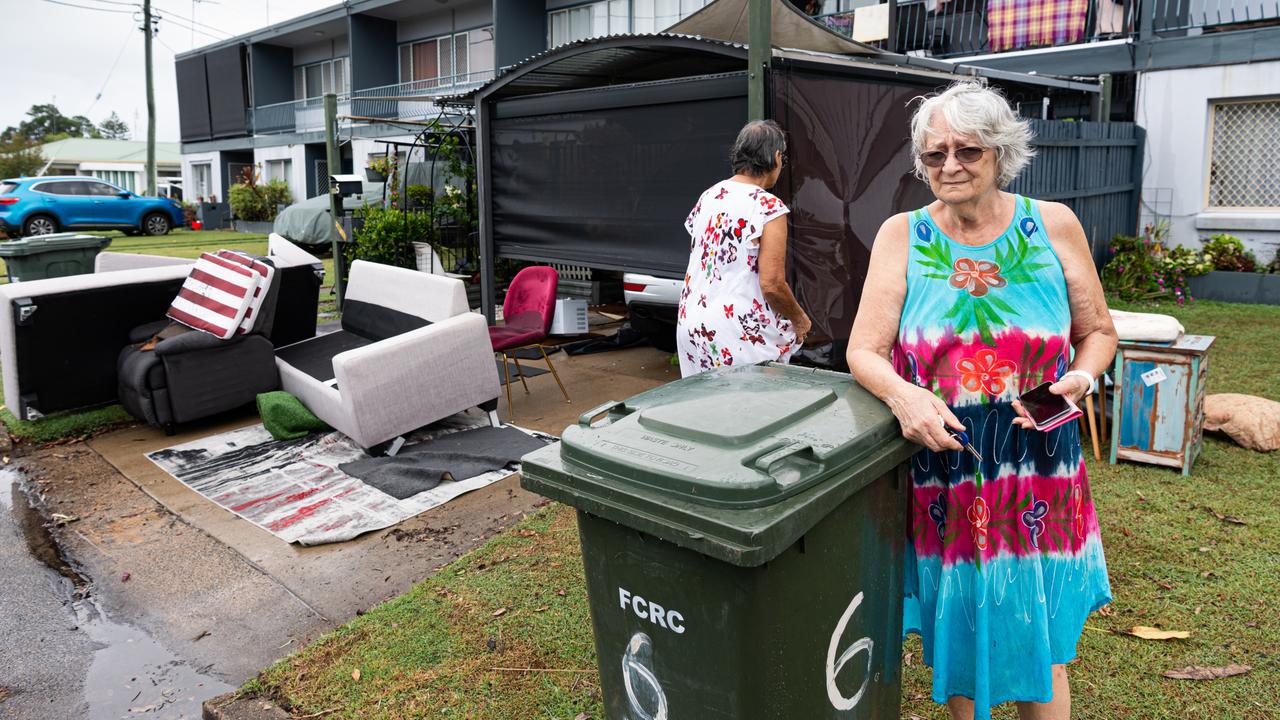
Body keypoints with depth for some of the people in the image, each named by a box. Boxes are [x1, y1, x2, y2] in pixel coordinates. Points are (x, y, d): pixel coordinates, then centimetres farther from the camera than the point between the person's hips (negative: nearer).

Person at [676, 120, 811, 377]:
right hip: (740, 337, -7)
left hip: (692, 327, 7)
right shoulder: (769, 208, -13)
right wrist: (800, 320, 0)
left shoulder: (708, 197, 8)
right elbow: (772, 285, -18)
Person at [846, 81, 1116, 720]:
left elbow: (1098, 331, 11)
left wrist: (1080, 379, -10)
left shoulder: (1054, 226, 0)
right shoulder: (902, 235, -2)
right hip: (939, 476, 0)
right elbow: (864, 350, -7)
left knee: (1038, 651, 10)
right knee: (952, 639, 15)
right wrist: (901, 395, -27)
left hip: (1037, 480, 0)